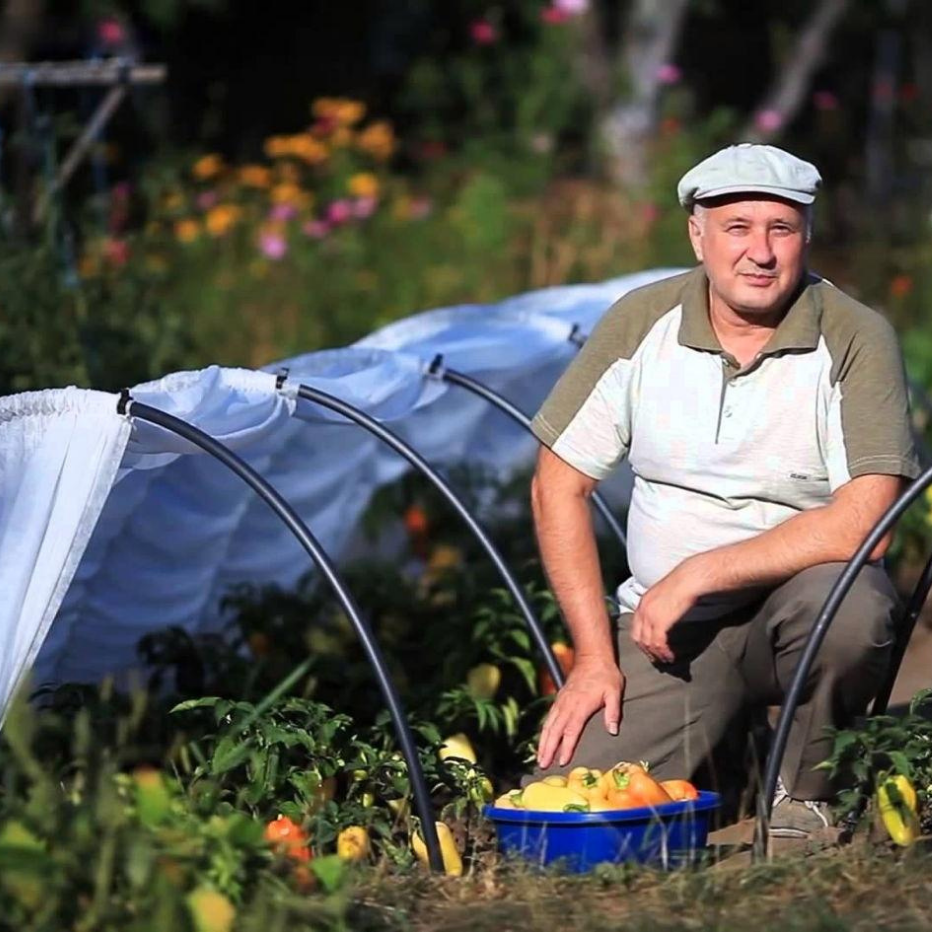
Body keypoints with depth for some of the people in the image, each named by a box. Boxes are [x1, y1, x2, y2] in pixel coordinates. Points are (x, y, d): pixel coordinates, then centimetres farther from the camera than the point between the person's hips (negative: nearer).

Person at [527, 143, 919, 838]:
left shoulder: (857, 339, -10)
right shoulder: (641, 323, -1)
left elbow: (863, 525, -21)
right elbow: (560, 486, 4)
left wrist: (698, 574, -22)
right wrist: (595, 655, -3)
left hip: (799, 592, -2)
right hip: (666, 624, 2)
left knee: (847, 601, -37)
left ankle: (805, 795, -8)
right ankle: (714, 750, 18)